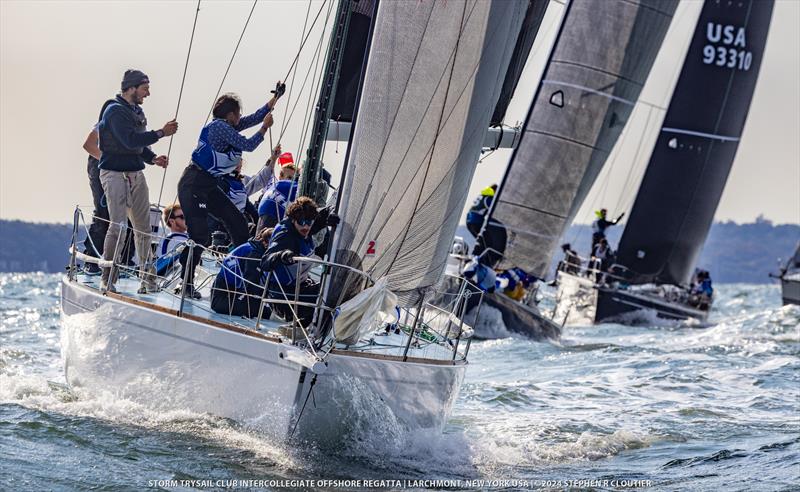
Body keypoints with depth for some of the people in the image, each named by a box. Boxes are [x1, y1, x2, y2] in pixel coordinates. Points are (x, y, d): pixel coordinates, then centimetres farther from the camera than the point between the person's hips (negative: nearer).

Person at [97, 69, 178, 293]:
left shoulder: (137, 111, 16)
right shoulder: (115, 111, -13)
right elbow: (130, 140, -24)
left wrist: (153, 159, 3)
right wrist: (161, 133, -22)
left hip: (136, 173, 9)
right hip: (115, 174, -9)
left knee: (143, 226, 8)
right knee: (118, 226, -12)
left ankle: (147, 276, 15)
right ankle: (107, 279, -5)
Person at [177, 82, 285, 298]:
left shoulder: (228, 126, 12)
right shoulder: (219, 126, -14)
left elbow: (256, 117, 23)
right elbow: (248, 145, -13)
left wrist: (276, 97, 23)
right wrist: (265, 128, 1)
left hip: (208, 186, 10)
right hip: (193, 185, -10)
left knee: (238, 222, 10)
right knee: (200, 236, -13)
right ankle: (185, 281, -3)